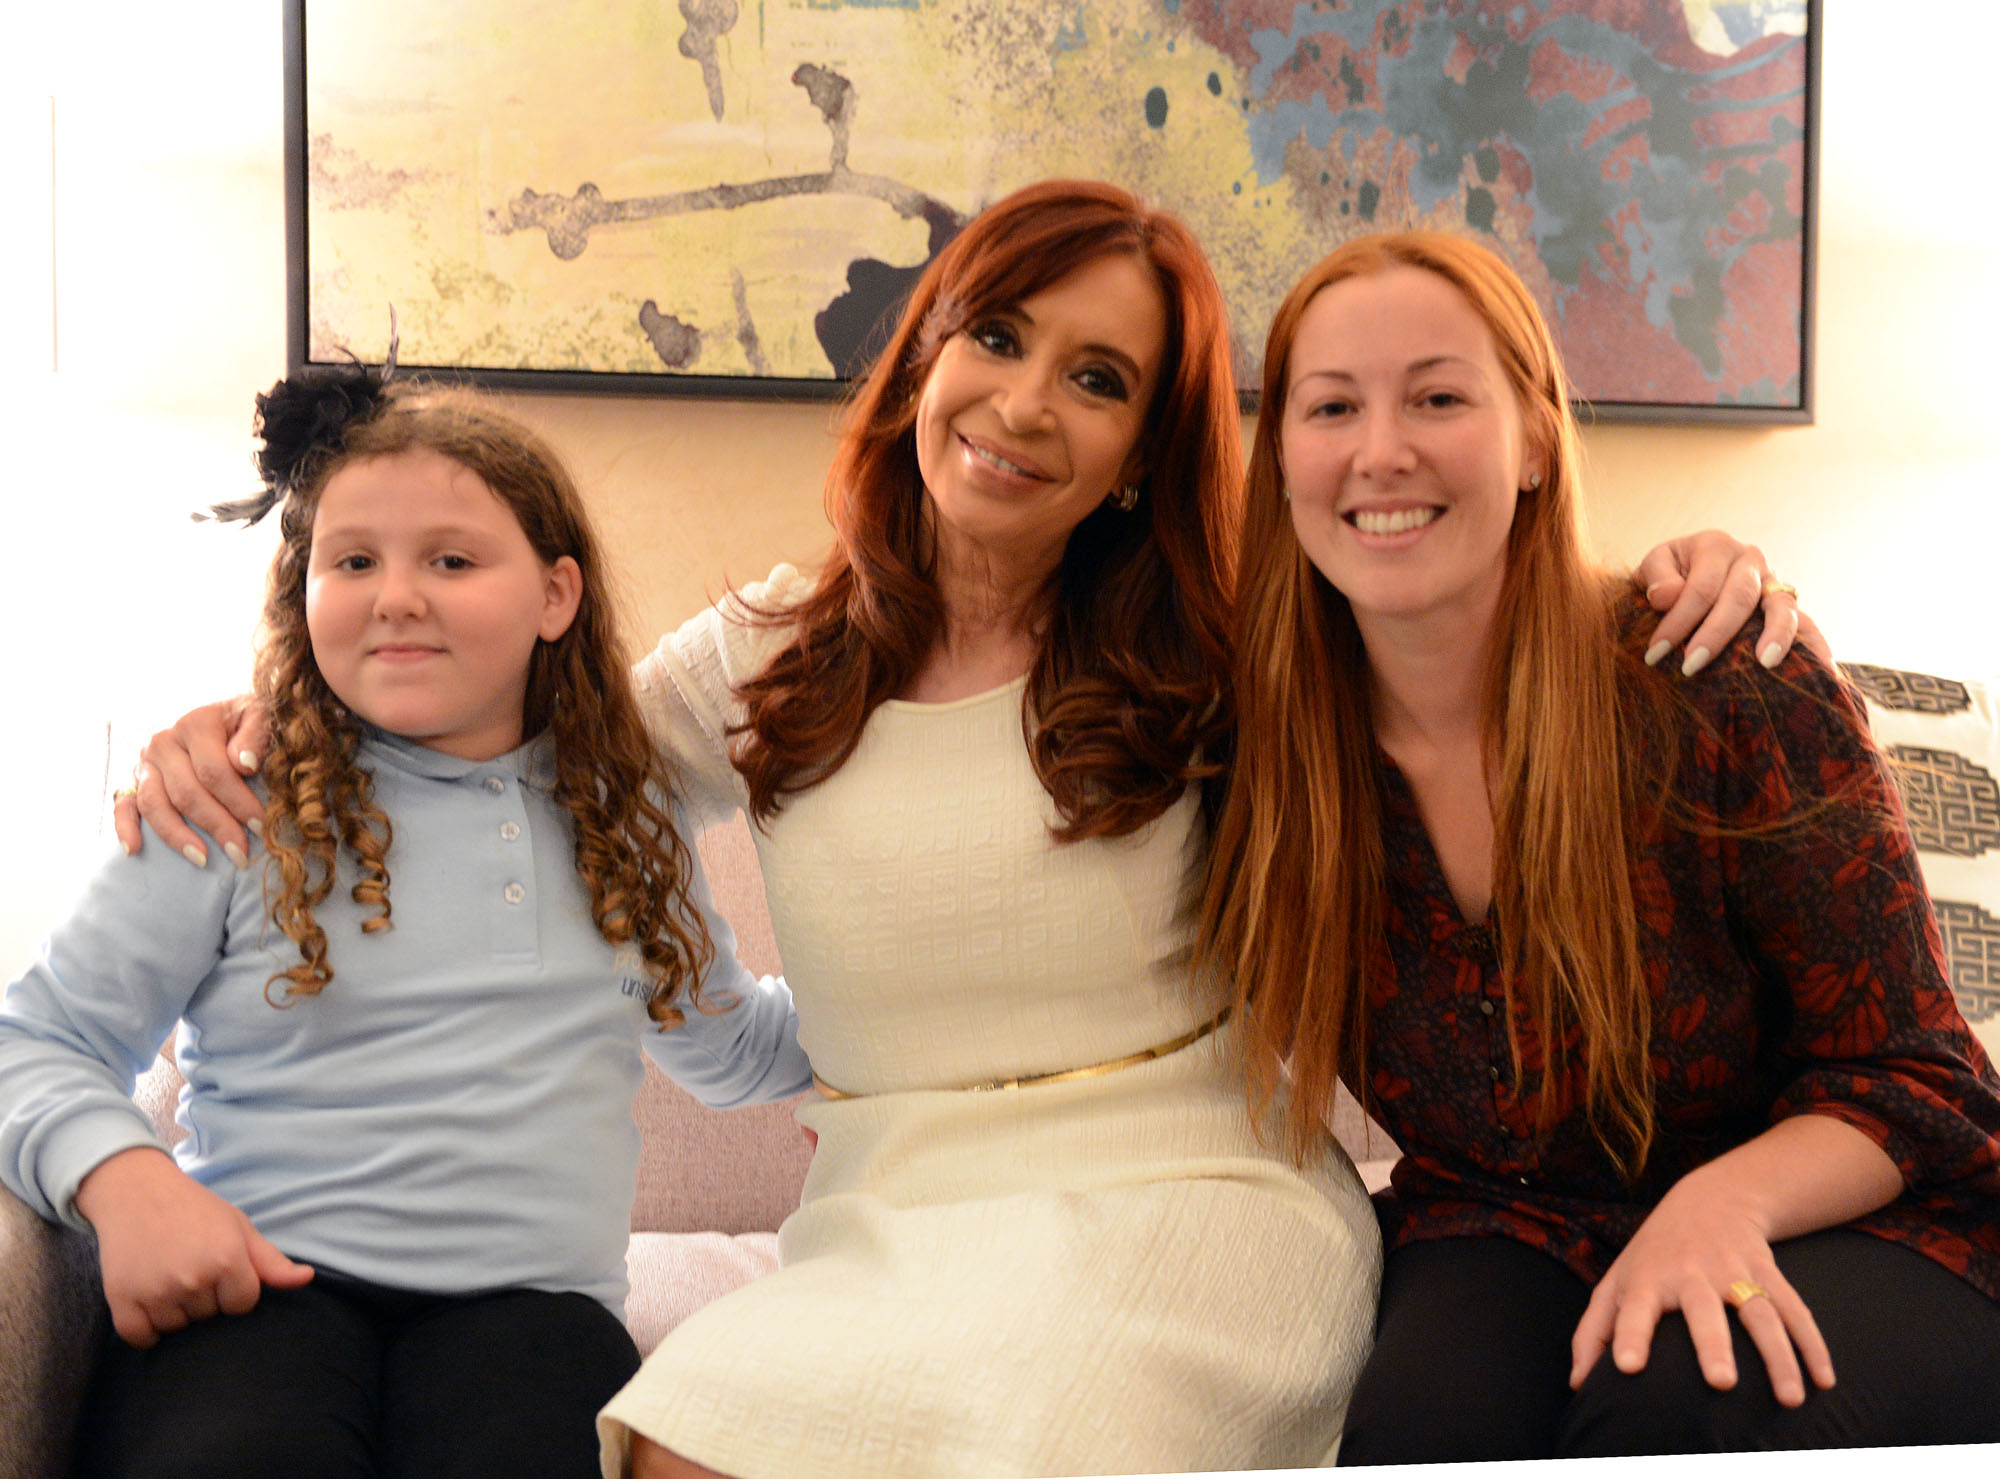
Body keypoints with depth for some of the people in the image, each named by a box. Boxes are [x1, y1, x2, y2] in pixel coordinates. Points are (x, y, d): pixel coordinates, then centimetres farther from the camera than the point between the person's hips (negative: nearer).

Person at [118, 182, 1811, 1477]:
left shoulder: (1210, 661, 5)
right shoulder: (766, 663, 10)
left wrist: (1683, 561, -5)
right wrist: (247, 723, 6)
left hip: (1179, 1190, -2)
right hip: (884, 1222, 2)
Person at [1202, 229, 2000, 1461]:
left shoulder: (1725, 696, -16)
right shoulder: (1277, 748, -6)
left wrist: (1725, 1201, -29)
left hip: (1831, 1230, -1)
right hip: (1503, 1243, 2)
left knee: (1676, 1404, -34)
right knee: (1424, 1423, -31)